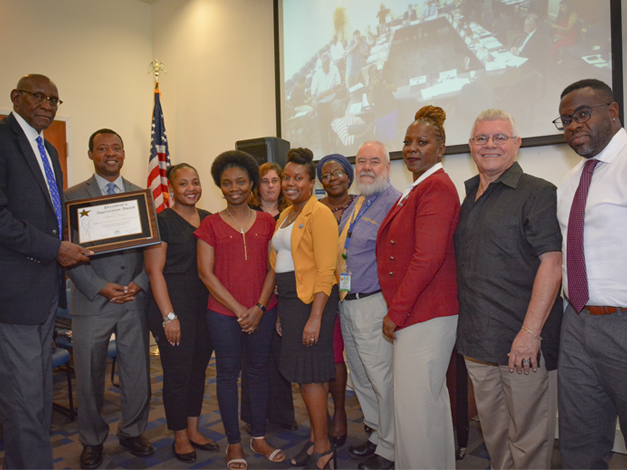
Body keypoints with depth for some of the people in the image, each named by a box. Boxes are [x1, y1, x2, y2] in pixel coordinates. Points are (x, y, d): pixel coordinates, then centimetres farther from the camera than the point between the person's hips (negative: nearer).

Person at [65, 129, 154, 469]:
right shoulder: (73, 196, 1)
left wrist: (139, 284, -9)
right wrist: (100, 288, -14)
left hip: (135, 300, 2)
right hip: (91, 301, -1)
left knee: (137, 373, 10)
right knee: (89, 377, 10)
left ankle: (132, 432, 32)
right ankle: (92, 440, 32)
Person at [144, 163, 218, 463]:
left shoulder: (208, 219, 9)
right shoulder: (161, 221, -7)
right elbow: (155, 271, -11)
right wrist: (169, 316, -15)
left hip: (205, 306, 6)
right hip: (174, 305, -5)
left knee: (198, 369, 14)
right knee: (177, 373, 4)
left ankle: (193, 431, 30)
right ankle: (180, 437, 23)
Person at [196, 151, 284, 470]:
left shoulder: (266, 222, 6)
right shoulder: (211, 225, 0)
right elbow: (206, 273, -4)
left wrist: (260, 307, -8)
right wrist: (239, 311, -9)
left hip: (262, 312, 2)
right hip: (223, 314, -2)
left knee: (259, 371, 11)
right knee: (228, 374, 7)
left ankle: (259, 437, 28)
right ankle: (234, 444, 23)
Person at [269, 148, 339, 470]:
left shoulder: (319, 214, -10)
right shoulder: (285, 215, 16)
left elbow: (326, 270, -16)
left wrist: (315, 316, -21)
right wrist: (280, 310, 16)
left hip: (311, 300, -8)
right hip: (287, 299, 8)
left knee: (309, 374, -2)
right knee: (303, 373, 13)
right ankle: (315, 438, 27)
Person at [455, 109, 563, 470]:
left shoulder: (537, 193, -7)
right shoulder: (468, 198, 14)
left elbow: (551, 262, -15)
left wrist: (530, 332, -21)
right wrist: (466, 330, 13)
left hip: (523, 343, -6)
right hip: (477, 342, 6)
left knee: (528, 440, 7)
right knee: (494, 433, 19)